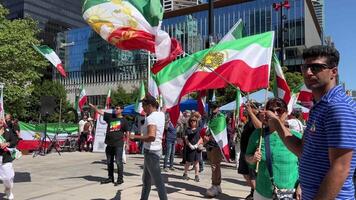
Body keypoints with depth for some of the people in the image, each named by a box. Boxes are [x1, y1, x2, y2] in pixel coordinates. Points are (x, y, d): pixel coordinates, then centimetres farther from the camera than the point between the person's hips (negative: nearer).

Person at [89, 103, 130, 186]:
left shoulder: (123, 120, 0)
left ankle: (120, 178, 6)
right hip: (109, 144, 5)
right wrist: (93, 106, -10)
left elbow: (127, 132, 2)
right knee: (109, 162, 12)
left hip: (118, 144, -5)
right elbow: (100, 112, 5)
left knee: (118, 162, -3)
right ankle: (110, 177, 25)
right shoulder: (110, 116, 9)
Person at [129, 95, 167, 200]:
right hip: (155, 149, 10)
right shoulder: (161, 114, 4)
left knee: (158, 181, -3)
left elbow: (151, 137, -36)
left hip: (151, 151, -10)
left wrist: (135, 137, -24)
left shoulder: (151, 118, -22)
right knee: (146, 179, 22)